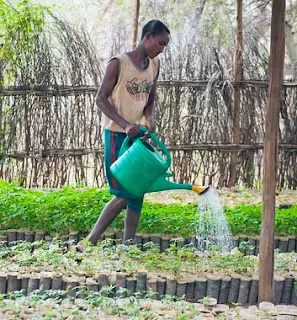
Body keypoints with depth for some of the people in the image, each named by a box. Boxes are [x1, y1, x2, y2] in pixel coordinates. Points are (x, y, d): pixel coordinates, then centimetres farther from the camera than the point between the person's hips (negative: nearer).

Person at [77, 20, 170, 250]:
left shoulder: (154, 66, 7)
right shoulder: (119, 63, -12)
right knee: (123, 194, -10)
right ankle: (90, 242, -1)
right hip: (116, 135, -7)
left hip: (138, 135, 7)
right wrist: (125, 125, -23)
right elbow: (101, 99, -12)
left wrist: (149, 119, -9)